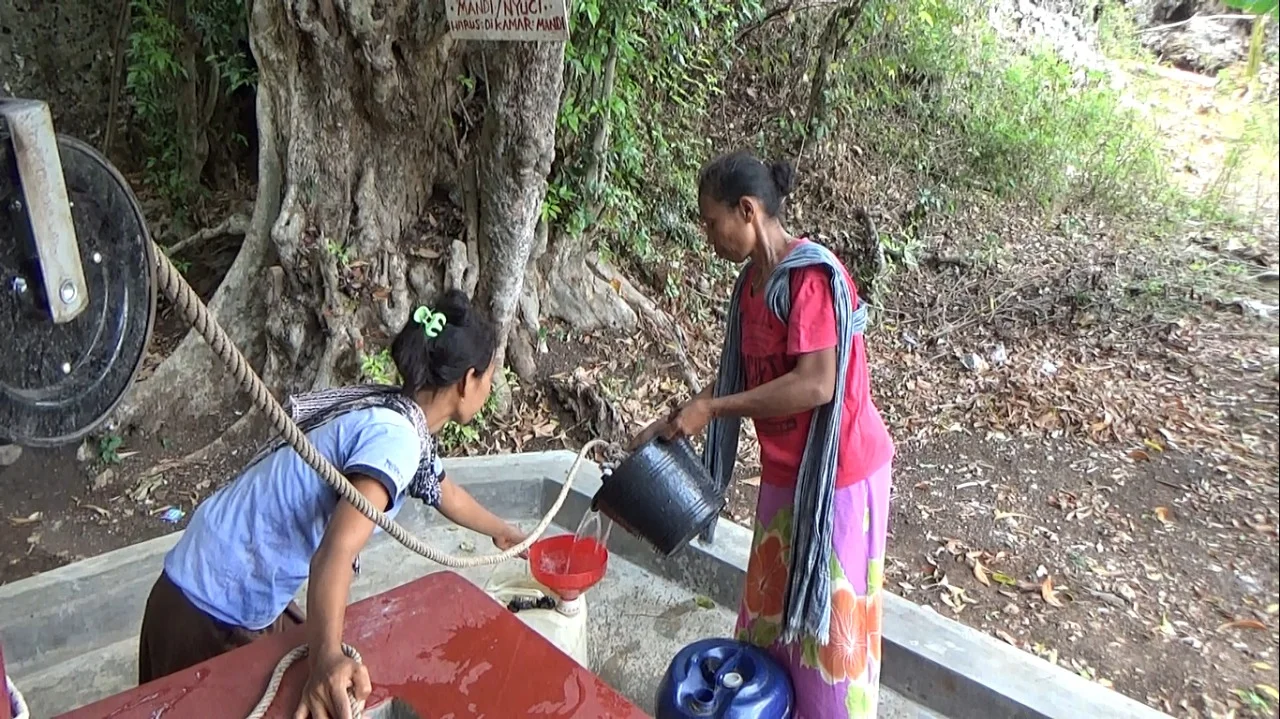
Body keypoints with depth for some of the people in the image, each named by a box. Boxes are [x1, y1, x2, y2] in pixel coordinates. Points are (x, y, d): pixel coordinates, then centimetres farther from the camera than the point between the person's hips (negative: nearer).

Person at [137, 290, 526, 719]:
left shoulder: (398, 416, 5)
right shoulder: (396, 436, -25)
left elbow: (443, 492, 25)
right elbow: (337, 551, -38)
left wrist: (503, 532, 40)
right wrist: (326, 658, -51)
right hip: (214, 619, -9)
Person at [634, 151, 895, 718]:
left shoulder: (810, 274, -22)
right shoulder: (753, 280, 6)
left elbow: (815, 384, -28)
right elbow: (740, 377, 12)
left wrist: (711, 409, -23)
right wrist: (674, 422, 5)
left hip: (837, 471, -9)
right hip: (785, 470, 9)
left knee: (826, 611, 7)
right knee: (772, 600, 20)